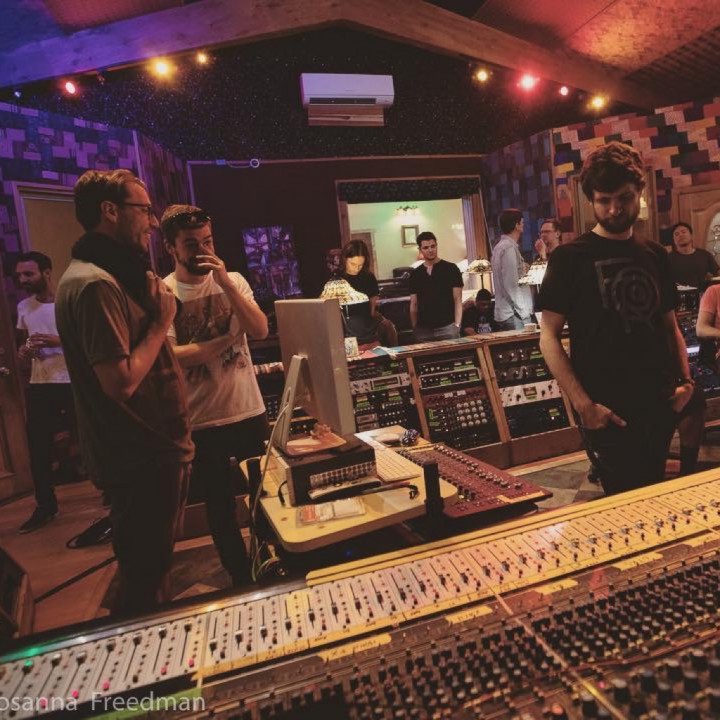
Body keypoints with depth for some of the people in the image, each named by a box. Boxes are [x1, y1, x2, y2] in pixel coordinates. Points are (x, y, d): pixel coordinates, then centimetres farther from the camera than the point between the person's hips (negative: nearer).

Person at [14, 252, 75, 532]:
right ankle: (45, 506, 22)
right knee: (38, 448, 7)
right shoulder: (23, 307, 11)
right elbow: (20, 341, 24)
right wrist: (22, 351, 2)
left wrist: (58, 340, -22)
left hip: (74, 383, -5)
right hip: (39, 385, 6)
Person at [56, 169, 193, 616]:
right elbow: (122, 381, -27)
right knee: (146, 583, 6)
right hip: (142, 461, -11)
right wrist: (161, 323, -17)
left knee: (150, 571, 25)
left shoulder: (109, 277, 13)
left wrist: (153, 308, 3)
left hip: (151, 452, 11)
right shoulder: (95, 284, -20)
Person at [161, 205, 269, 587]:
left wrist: (225, 282, -18)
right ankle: (242, 581, 34)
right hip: (201, 422, -2)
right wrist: (229, 338, -14)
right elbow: (170, 356, -17)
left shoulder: (233, 280, 2)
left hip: (250, 411, 3)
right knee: (220, 507, 12)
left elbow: (260, 331, -11)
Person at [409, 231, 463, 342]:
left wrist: (457, 325, -9)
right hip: (423, 330, 3)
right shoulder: (415, 274, 12)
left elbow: (457, 300, 0)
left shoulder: (451, 269, 2)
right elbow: (413, 305, 13)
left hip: (447, 327, -2)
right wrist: (414, 328, 6)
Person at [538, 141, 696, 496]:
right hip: (608, 411, -5)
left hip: (659, 405, 6)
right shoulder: (570, 257, -7)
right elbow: (549, 337, -11)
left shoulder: (655, 255, 9)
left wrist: (685, 379, 2)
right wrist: (583, 404, -17)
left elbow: (669, 324, 17)